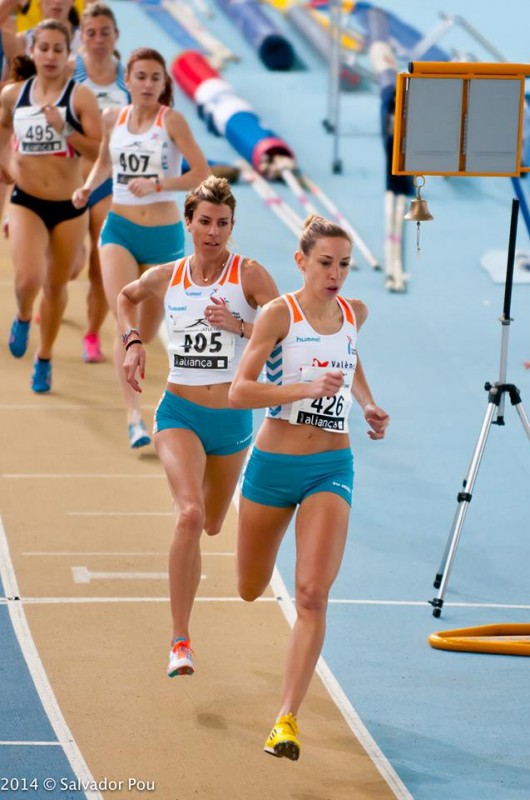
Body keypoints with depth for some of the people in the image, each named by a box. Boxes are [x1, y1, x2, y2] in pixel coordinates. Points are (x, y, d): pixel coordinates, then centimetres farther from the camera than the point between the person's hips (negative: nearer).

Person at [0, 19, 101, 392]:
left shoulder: (80, 96, -9)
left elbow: (100, 150, -15)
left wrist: (63, 130, -25)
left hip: (69, 206, 0)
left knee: (56, 285, 12)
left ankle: (45, 359, 33)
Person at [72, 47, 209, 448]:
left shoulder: (171, 120, -8)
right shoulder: (113, 119, 3)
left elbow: (202, 174, -12)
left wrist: (158, 185, -23)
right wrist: (89, 187, 4)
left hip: (164, 234, -1)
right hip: (120, 229, 1)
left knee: (147, 333, 10)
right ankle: (134, 415, -23)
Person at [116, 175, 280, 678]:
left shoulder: (248, 275, -7)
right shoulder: (166, 278, 0)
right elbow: (126, 297, 22)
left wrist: (241, 325, -27)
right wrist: (132, 342, 6)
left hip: (233, 417, 1)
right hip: (179, 413, -1)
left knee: (211, 523, 19)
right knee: (189, 514, -24)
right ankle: (180, 641, -20)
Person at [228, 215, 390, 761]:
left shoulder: (353, 313, 3)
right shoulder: (279, 314, -11)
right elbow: (238, 392, -20)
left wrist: (368, 406, 11)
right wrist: (309, 388, -29)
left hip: (331, 468, 2)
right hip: (274, 463, -2)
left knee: (312, 594, -15)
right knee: (251, 591, 14)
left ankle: (287, 718, -15)